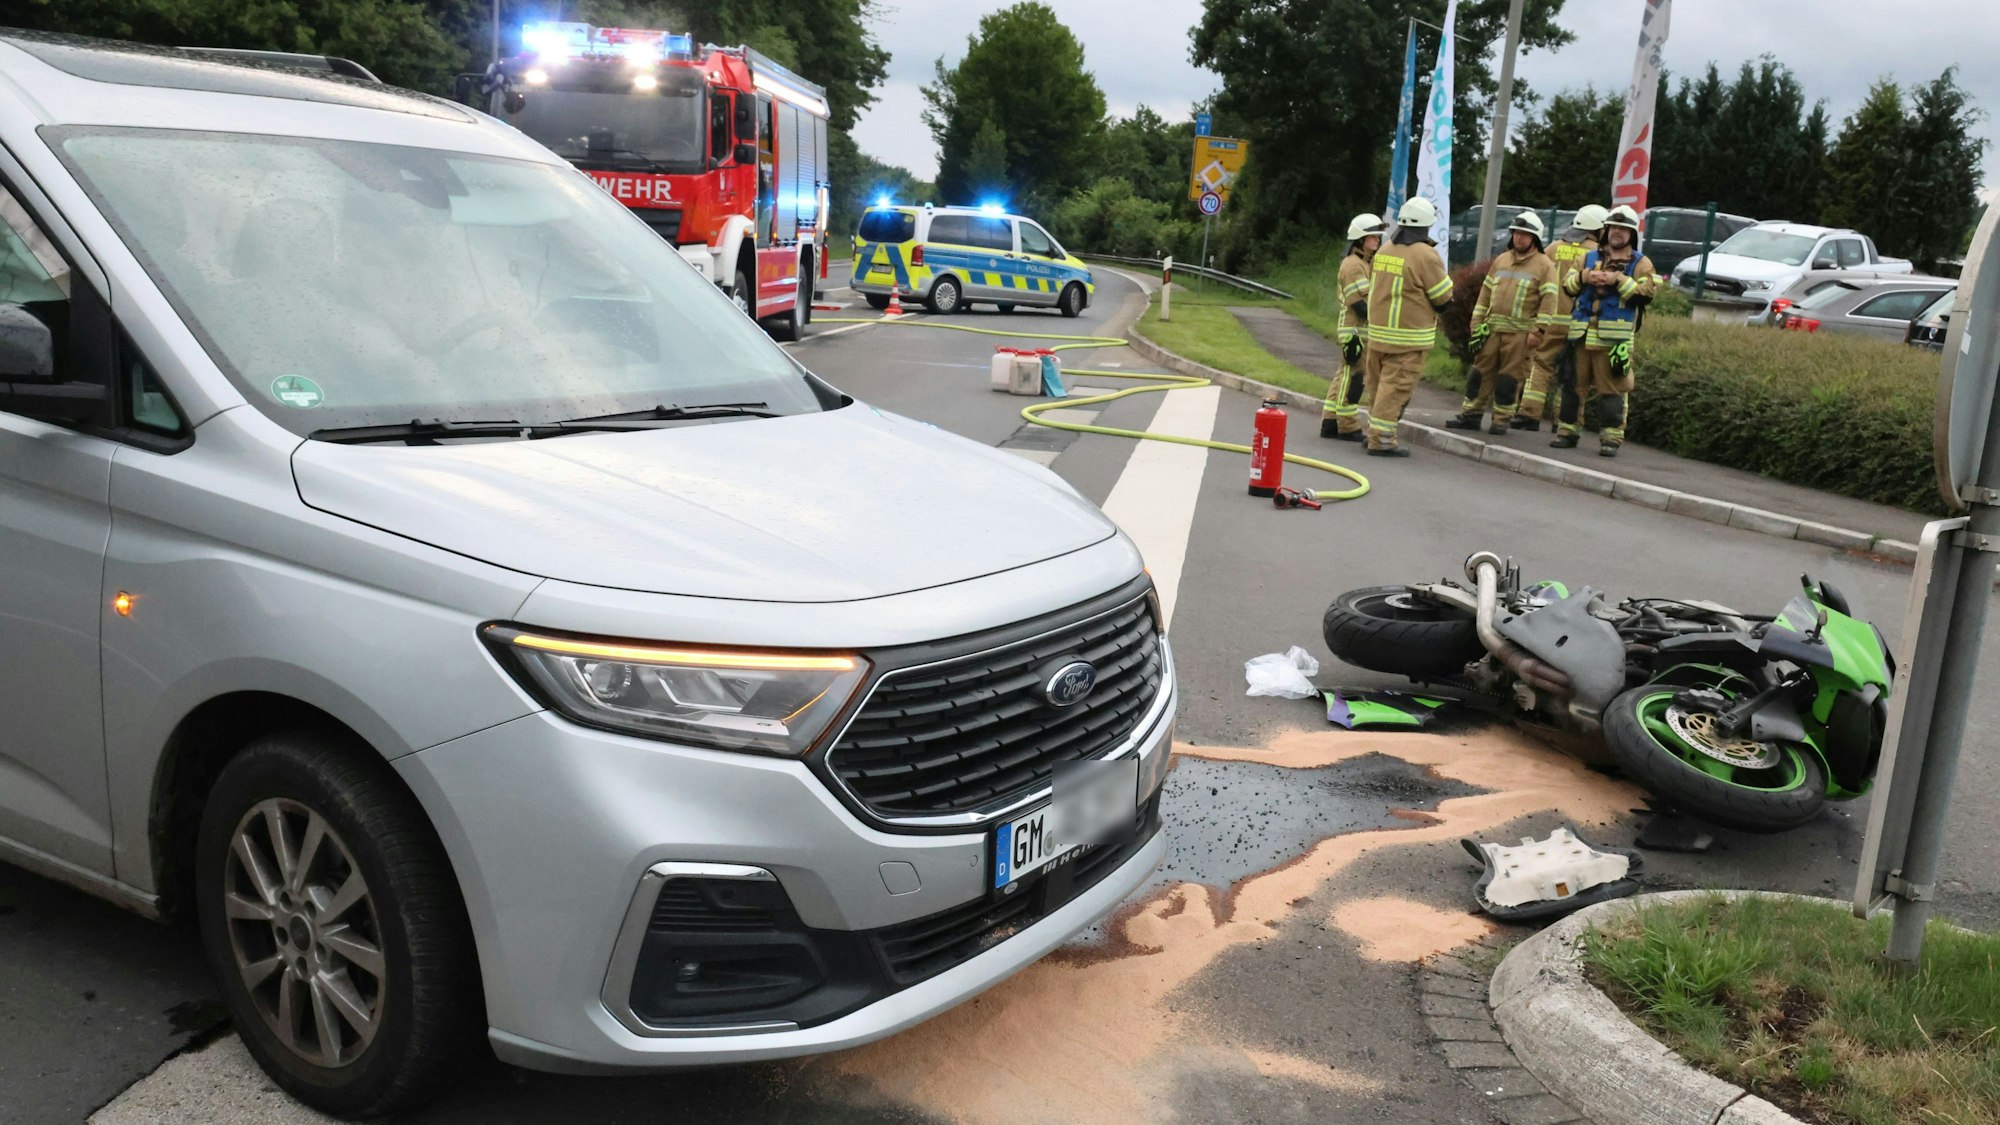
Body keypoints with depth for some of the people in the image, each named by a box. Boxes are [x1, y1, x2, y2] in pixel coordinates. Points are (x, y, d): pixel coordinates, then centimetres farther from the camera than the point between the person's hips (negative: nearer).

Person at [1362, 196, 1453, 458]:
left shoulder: (1383, 251, 9)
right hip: (1407, 339, -7)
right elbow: (1443, 299, -9)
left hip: (1378, 331, 7)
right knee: (1396, 387, -4)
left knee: (1378, 384, 16)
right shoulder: (1425, 255, -14)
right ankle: (1381, 439, -4)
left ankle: (1375, 431, 25)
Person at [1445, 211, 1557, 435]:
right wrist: (1477, 324, 11)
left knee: (1509, 378, -1)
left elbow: (1548, 300, -9)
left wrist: (1537, 332, -15)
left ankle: (1501, 420, 6)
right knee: (1480, 373, 6)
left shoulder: (1544, 265, -3)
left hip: (1519, 333, -5)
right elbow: (1486, 292, 16)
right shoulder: (1501, 260, 14)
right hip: (1492, 329, 5)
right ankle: (1471, 415, 12)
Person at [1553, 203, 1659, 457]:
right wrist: (1583, 277, -8)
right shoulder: (1589, 258, 17)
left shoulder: (1641, 263, 6)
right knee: (1574, 385, 7)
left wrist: (1619, 280, -15)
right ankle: (1566, 431, 15)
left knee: (1611, 389, -5)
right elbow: (1567, 286, 12)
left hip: (1614, 339, -4)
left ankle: (1611, 438, -3)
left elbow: (1647, 293, -7)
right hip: (1582, 335, 4)